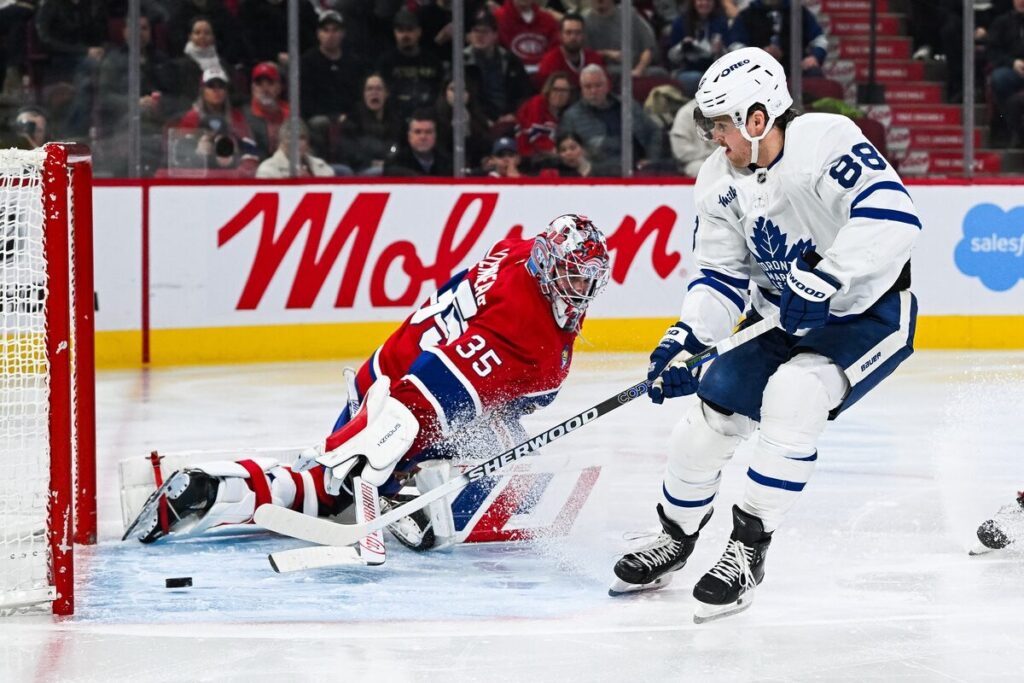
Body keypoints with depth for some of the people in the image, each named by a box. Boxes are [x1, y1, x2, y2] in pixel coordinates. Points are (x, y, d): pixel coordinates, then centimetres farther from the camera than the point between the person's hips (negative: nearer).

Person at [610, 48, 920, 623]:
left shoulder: (825, 141, -26)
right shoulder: (720, 182, -3)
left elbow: (893, 216, -38)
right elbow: (722, 278, 3)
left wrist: (823, 282, -40)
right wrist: (683, 341, -12)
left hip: (869, 313, -7)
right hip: (782, 319, 7)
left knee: (791, 397, -29)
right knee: (711, 413, 2)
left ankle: (749, 550, -16)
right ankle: (676, 539, 28)